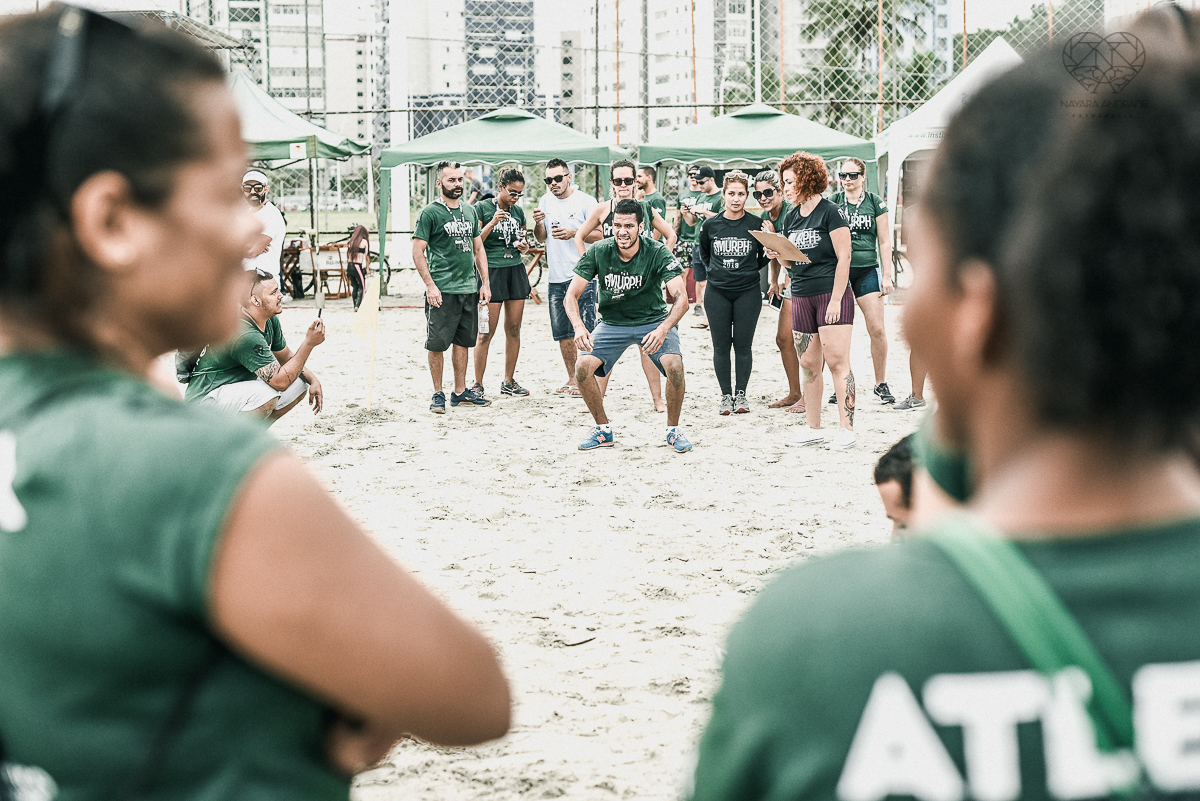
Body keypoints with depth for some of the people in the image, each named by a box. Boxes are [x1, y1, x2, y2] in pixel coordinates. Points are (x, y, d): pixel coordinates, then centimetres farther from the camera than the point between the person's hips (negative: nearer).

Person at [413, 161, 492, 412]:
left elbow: (478, 249, 19)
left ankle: (460, 392, 20)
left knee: (463, 341, 11)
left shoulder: (469, 211, 14)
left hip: (469, 288, 6)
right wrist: (430, 285, -15)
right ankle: (438, 394, 5)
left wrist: (485, 283, 11)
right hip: (442, 291, -6)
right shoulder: (429, 213, -5)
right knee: (437, 344, -4)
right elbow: (417, 252, -8)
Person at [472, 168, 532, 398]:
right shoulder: (482, 208, -4)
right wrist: (492, 223, -19)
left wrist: (524, 247, 0)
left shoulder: (518, 211, 12)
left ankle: (509, 382, 14)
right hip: (491, 271, -5)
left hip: (516, 270, 6)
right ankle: (478, 384, 0)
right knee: (486, 331, -7)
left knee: (514, 329, 6)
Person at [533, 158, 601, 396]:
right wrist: (538, 223, -3)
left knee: (585, 330, -8)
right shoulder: (545, 201, 12)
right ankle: (572, 378, 20)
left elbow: (599, 235, -5)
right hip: (555, 277, 6)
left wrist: (574, 233, -18)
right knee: (562, 332, 10)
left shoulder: (585, 201, -4)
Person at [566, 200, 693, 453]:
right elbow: (572, 295, -12)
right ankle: (603, 430, 4)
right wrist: (578, 326, -33)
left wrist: (663, 330, -47)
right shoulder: (599, 252, -15)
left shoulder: (657, 252, -21)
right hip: (612, 323, 2)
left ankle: (673, 429, -4)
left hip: (654, 321, -2)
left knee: (675, 365, -28)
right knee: (582, 367, -19)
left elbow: (681, 298, -28)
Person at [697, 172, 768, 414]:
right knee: (721, 346, 2)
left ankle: (741, 394, 14)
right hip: (718, 292, 1)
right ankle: (726, 395, 11)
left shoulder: (757, 225, -2)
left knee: (743, 345, 2)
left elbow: (763, 258, 10)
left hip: (747, 292, -1)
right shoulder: (710, 225, 2)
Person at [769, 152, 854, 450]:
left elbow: (843, 257, -11)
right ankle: (813, 428, 15)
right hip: (801, 297, 7)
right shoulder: (791, 218, 13)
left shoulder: (830, 213, -8)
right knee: (808, 365, 8)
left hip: (831, 294, -7)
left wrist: (836, 300, -15)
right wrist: (779, 256, -3)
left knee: (837, 361, -9)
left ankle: (846, 429, -8)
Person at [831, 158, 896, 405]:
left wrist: (887, 275, 1)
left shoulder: (875, 203, 5)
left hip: (867, 270, 0)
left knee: (877, 329, -7)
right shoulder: (831, 204, 6)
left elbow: (885, 243, 7)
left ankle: (881, 384, 5)